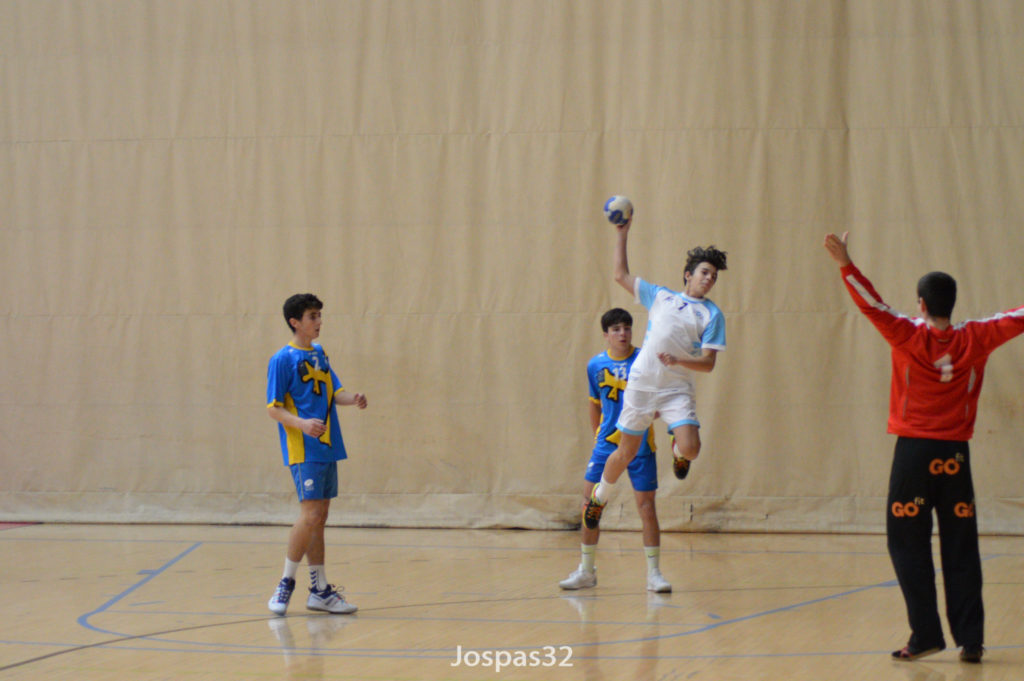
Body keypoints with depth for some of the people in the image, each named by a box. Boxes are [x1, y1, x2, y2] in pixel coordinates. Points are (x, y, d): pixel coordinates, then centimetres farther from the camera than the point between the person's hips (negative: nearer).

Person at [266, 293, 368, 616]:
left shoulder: (319, 354, 15)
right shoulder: (283, 359, -8)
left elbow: (334, 392, 14)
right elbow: (273, 407, -10)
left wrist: (353, 398, -8)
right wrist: (302, 424, -25)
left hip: (327, 447, 8)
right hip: (303, 450, -8)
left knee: (319, 517, 10)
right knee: (310, 515, -15)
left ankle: (319, 590, 14)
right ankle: (286, 583, -3)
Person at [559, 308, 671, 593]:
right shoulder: (596, 365, 3)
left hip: (639, 444, -3)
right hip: (606, 442, 3)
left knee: (646, 506, -4)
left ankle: (653, 573, 6)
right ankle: (586, 571, 13)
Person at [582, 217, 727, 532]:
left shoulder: (712, 314, 7)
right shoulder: (660, 296, 13)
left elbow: (708, 363, -1)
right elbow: (621, 275, 21)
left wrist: (678, 361, -18)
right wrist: (622, 234, 20)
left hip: (678, 389, -1)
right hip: (642, 384, 1)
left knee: (690, 449, -21)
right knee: (626, 453, 5)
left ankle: (677, 450, 17)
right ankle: (599, 497, 31)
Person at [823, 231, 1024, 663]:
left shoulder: (909, 337, -6)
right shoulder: (975, 340, 1)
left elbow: (872, 306, -10)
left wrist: (845, 264, -9)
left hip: (914, 452, -3)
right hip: (956, 455, 3)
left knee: (909, 546, 4)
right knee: (961, 551, 6)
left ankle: (926, 635, -2)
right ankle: (970, 639, 4)